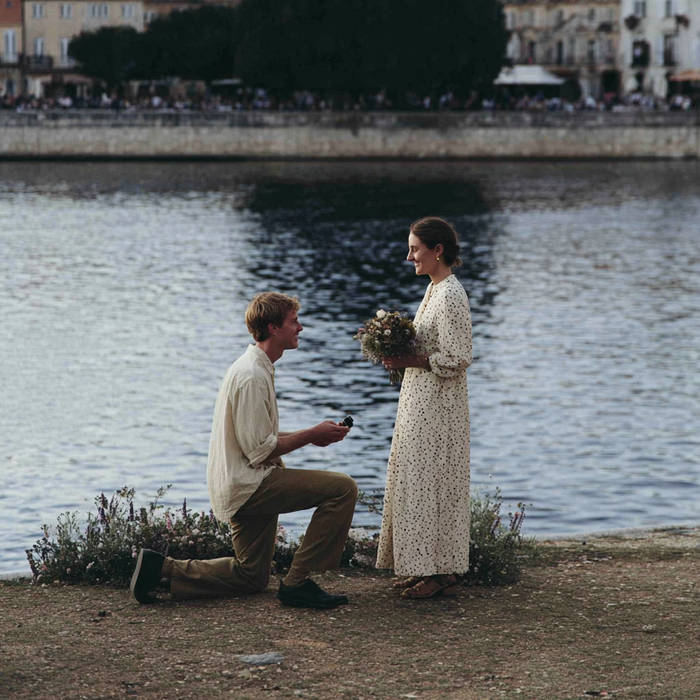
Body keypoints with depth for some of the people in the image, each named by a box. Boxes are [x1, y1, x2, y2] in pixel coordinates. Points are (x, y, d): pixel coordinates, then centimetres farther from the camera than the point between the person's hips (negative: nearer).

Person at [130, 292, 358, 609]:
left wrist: (311, 435, 10)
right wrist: (312, 435, -12)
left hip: (238, 488, 11)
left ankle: (162, 568, 12)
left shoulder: (255, 368, 15)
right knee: (342, 488, -19)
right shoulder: (252, 376, -19)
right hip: (247, 485, -11)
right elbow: (260, 450, -21)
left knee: (252, 576, 19)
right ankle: (297, 582, -15)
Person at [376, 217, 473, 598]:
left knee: (431, 481, -5)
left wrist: (410, 361, -19)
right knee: (416, 481, 12)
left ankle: (443, 573, 2)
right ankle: (424, 567, 18)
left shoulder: (450, 295, -18)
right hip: (422, 400, 10)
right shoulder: (435, 288, 12)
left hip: (438, 405, -10)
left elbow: (457, 359, -22)